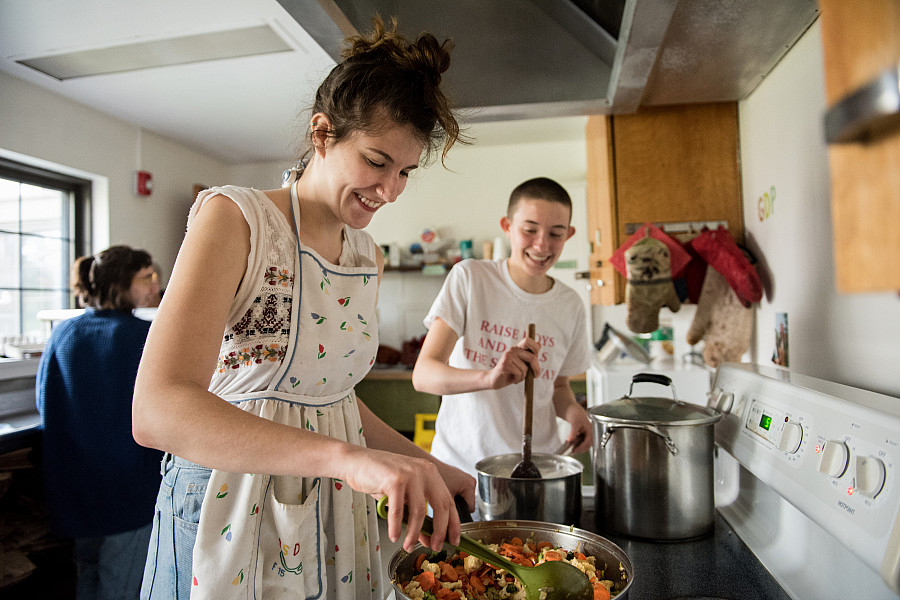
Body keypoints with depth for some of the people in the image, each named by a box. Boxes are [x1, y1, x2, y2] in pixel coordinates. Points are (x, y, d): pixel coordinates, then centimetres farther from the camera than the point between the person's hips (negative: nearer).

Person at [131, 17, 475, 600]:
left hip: (336, 514, 6)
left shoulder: (369, 257, 4)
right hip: (233, 504, -6)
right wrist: (349, 456, -38)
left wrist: (424, 465, 5)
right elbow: (157, 411, -28)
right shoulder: (235, 218, -15)